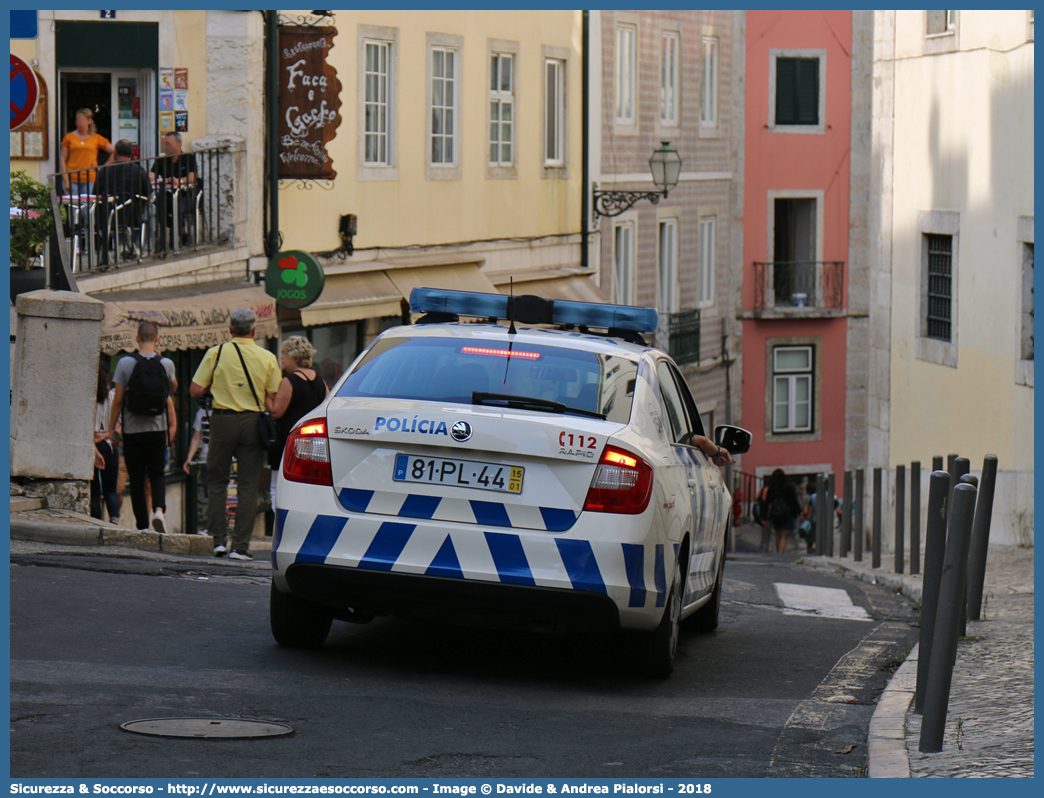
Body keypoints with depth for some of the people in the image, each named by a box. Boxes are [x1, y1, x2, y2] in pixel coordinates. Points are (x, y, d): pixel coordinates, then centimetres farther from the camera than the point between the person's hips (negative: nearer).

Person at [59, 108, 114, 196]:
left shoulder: (97, 138, 9)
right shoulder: (69, 137, 9)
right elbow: (62, 159, 6)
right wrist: (66, 181, -3)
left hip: (89, 180, 0)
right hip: (72, 179, 0)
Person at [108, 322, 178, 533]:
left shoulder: (126, 363, -7)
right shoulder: (166, 364, -3)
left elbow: (118, 399, -5)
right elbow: (173, 388, 18)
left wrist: (111, 429, 4)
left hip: (132, 430, -1)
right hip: (157, 429, 1)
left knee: (136, 478, 6)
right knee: (157, 474, 10)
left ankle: (142, 525, 6)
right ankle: (159, 509, -16)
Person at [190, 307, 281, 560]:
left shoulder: (216, 353, -2)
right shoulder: (267, 358, 1)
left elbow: (196, 390, -1)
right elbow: (272, 399, -3)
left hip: (223, 420, 0)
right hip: (253, 422, 0)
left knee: (216, 482, 11)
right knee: (248, 486, 3)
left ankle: (218, 539, 5)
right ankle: (240, 546, 1)